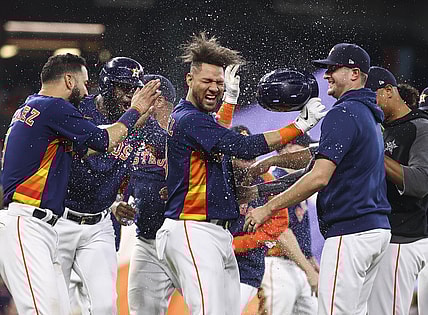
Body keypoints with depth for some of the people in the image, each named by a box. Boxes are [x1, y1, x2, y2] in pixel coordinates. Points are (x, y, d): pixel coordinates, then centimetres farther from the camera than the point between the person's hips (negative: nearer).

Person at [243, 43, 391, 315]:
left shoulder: (343, 114, -13)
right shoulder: (369, 116, 20)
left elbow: (319, 177, -21)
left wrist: (268, 209, -17)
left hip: (350, 231, -11)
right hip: (377, 228, 11)